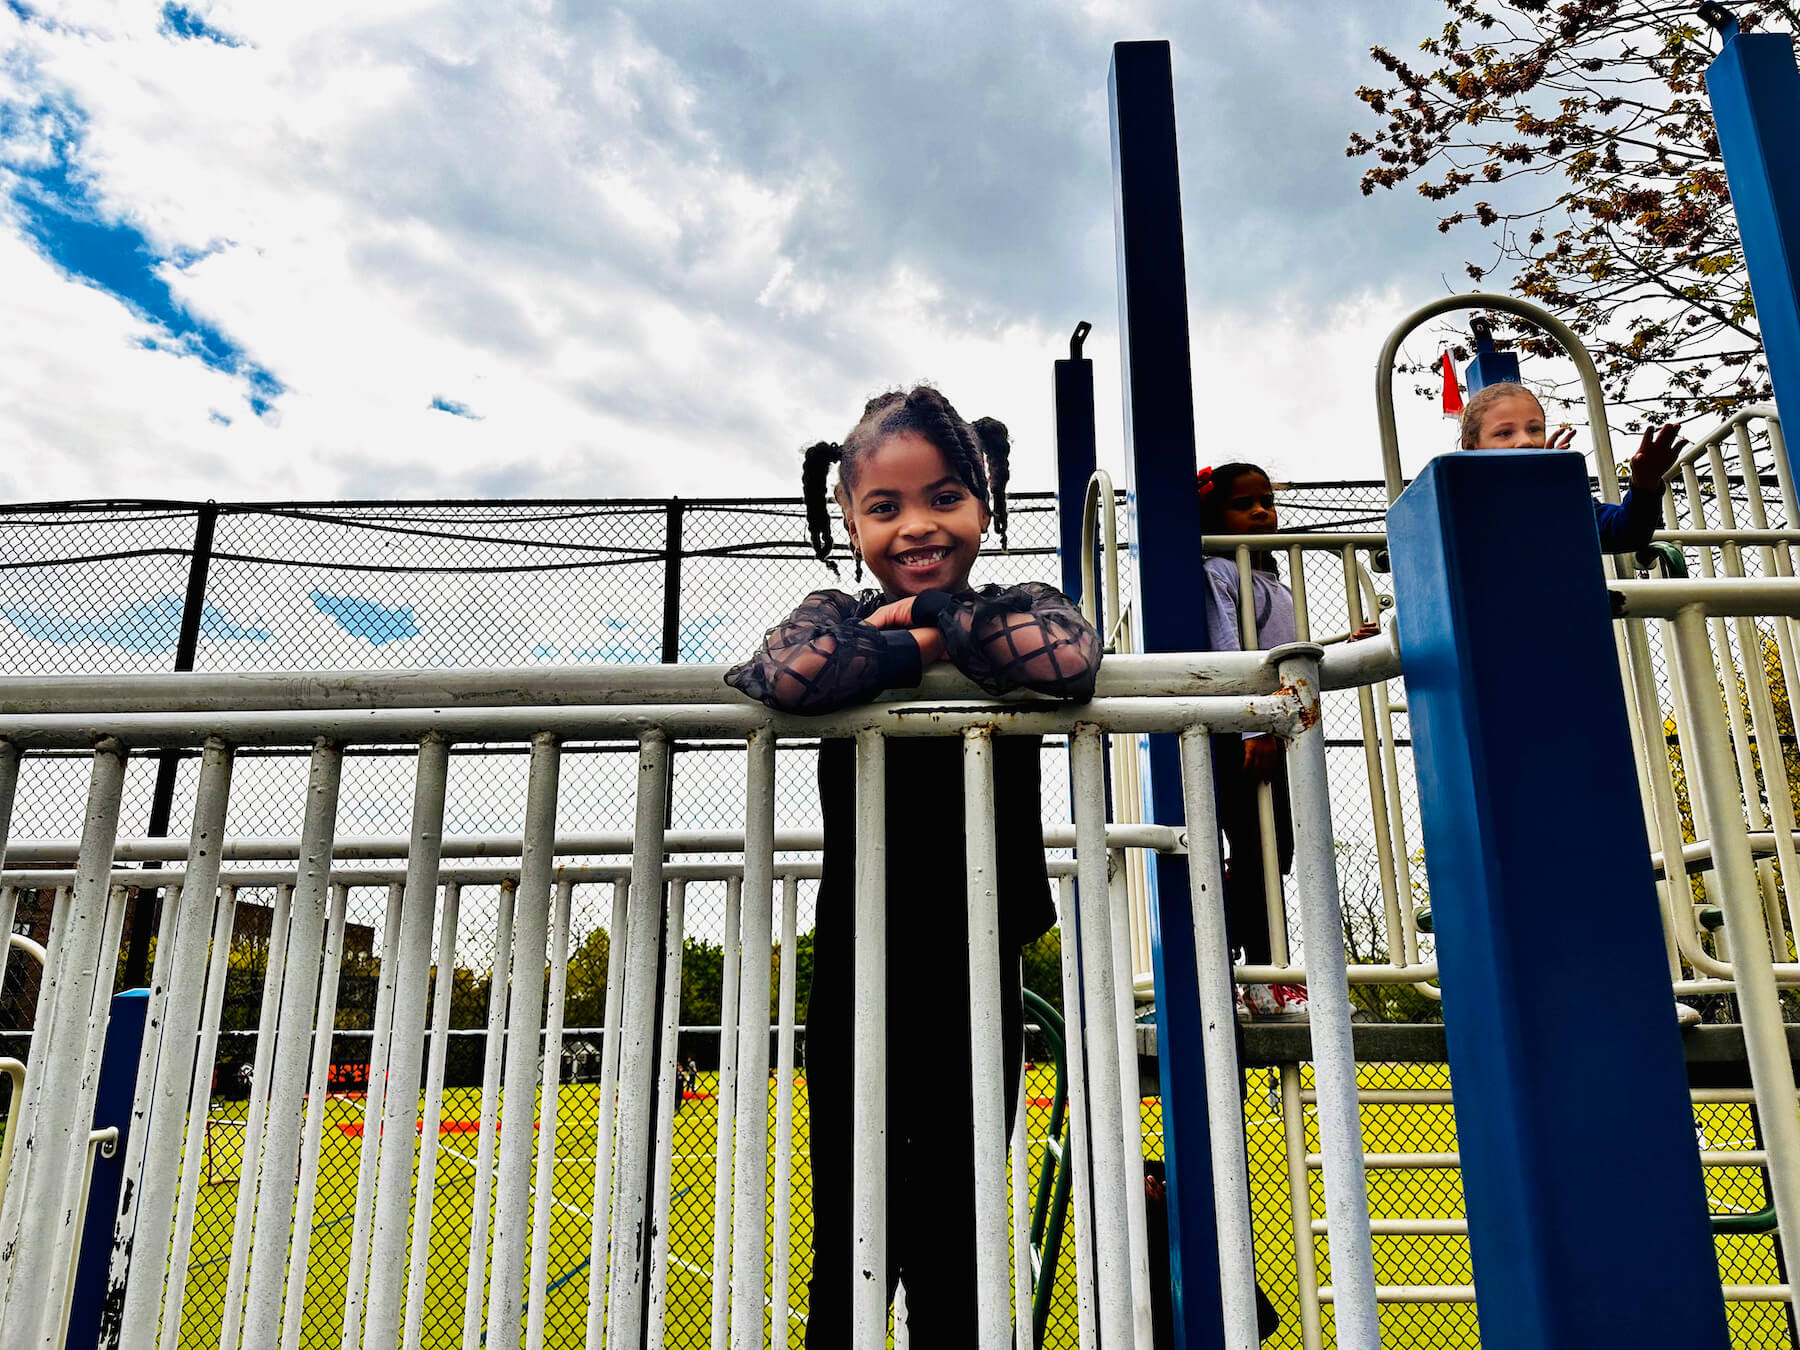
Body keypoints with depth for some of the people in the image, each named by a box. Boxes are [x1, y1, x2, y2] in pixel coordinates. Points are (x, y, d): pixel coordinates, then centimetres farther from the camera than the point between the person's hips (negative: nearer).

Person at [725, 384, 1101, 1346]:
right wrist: (921, 644, -19)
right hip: (858, 968, 0)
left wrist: (940, 618, -16)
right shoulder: (837, 614, -1)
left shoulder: (1015, 610, 0)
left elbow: (1068, 659, -26)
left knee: (954, 1253, 13)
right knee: (848, 1252, 9)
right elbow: (792, 672, -27)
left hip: (978, 973, 1)